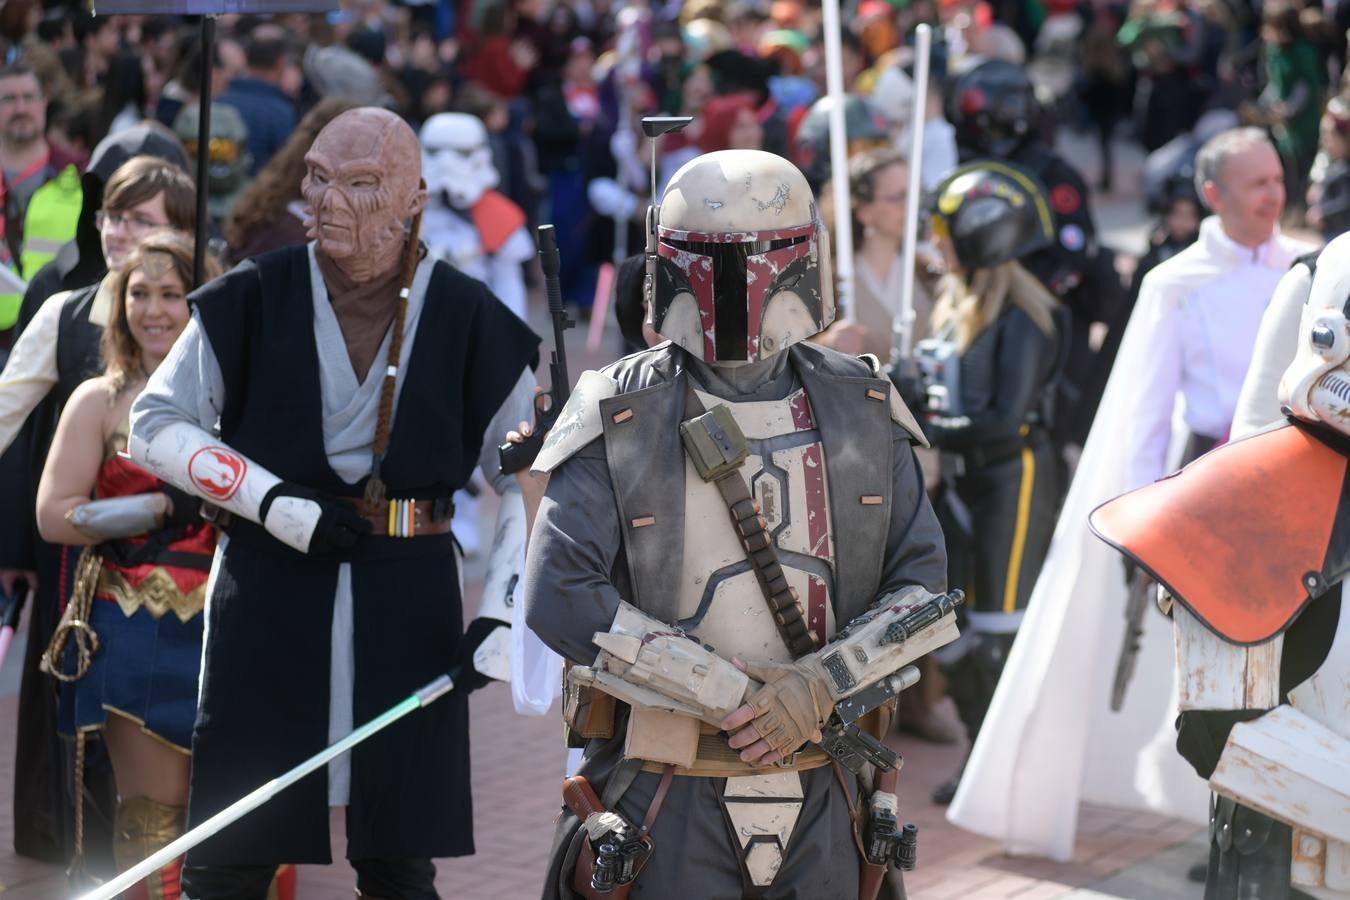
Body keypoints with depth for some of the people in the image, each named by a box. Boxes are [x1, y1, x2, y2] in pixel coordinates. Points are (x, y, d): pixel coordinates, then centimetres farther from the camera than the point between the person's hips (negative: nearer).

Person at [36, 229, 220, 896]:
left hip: (223, 629, 2)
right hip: (136, 632, -2)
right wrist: (169, 506, -9)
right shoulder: (99, 401, 4)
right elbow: (55, 516, -5)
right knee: (152, 815, -5)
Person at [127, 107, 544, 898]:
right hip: (269, 592, -1)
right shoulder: (254, 299, -2)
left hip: (411, 609, 1)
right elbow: (155, 424, 2)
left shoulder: (469, 321, 0)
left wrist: (503, 612, -3)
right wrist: (272, 501, -11)